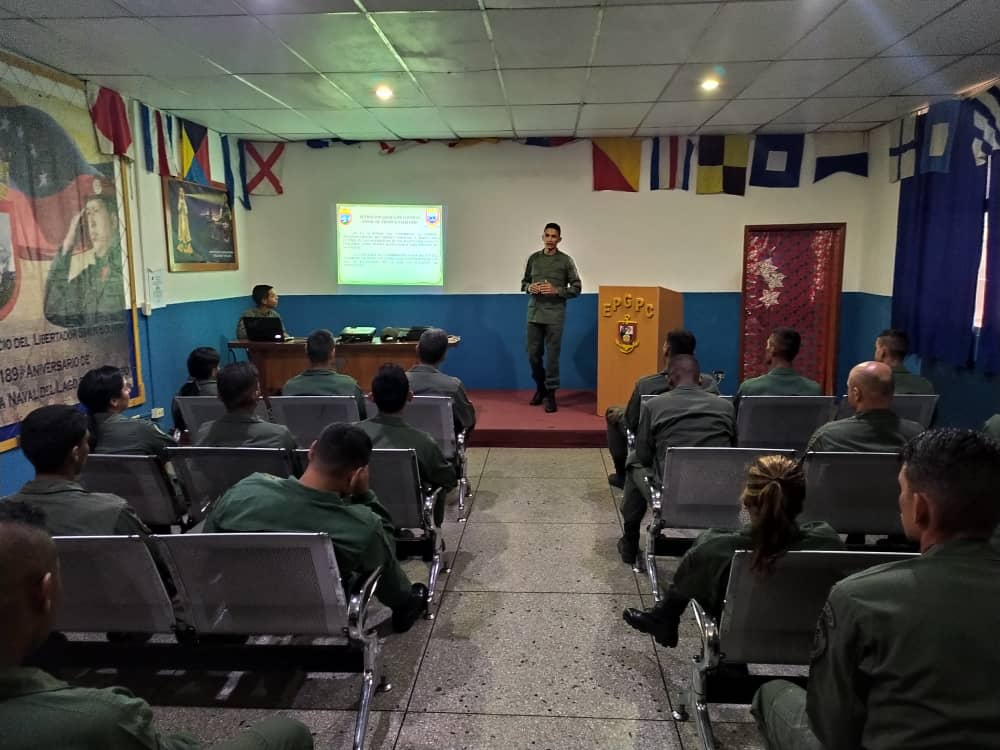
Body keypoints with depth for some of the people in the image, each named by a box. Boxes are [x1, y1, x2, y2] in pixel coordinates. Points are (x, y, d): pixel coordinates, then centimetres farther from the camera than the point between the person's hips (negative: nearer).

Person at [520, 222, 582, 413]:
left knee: (552, 356, -2)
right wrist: (529, 287, -5)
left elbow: (576, 288, -1)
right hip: (534, 313, 3)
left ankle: (551, 394, 9)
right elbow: (524, 282, 17)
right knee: (533, 354, 8)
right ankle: (540, 387, 29)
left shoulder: (566, 261, -1)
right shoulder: (533, 258, 9)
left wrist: (556, 290, -15)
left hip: (555, 315, -3)